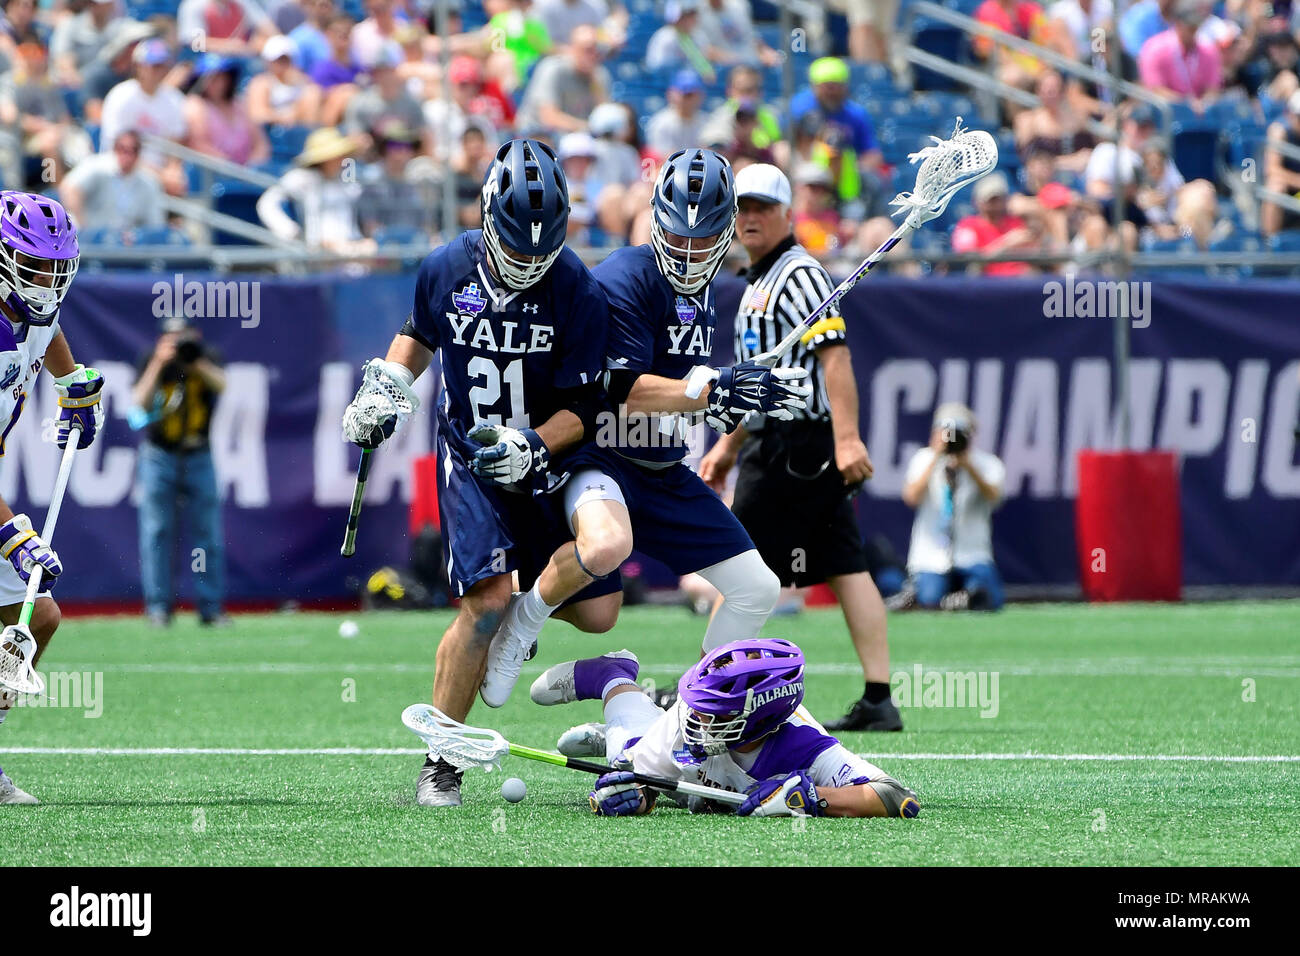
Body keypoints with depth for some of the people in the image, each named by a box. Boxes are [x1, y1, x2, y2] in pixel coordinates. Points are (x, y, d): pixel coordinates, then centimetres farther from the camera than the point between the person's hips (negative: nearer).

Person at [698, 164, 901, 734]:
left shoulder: (799, 274, -10)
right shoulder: (760, 282, 21)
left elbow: (835, 355, -21)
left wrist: (846, 439, -30)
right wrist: (729, 445, 30)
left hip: (797, 446, -10)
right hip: (777, 441, 10)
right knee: (845, 568, 3)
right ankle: (878, 702, 0)